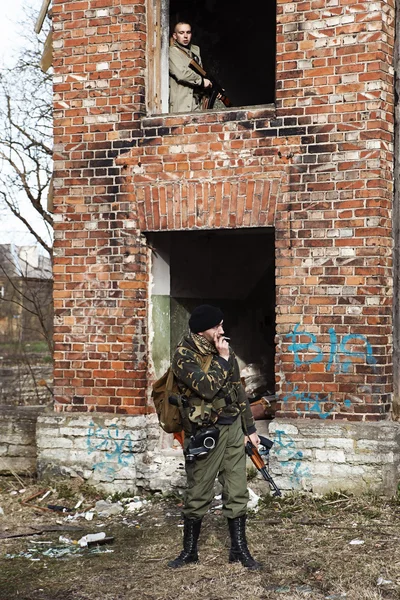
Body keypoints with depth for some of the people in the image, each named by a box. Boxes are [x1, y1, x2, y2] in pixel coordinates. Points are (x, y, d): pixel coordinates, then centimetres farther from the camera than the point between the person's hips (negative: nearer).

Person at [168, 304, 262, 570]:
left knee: (237, 493, 7)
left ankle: (239, 549, 18)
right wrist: (222, 359, -15)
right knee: (198, 495, 4)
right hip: (205, 433, -5)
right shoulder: (184, 355, -12)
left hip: (233, 428, 5)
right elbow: (208, 387, -26)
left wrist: (250, 428, 13)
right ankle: (190, 550, 19)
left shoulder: (224, 350, 7)